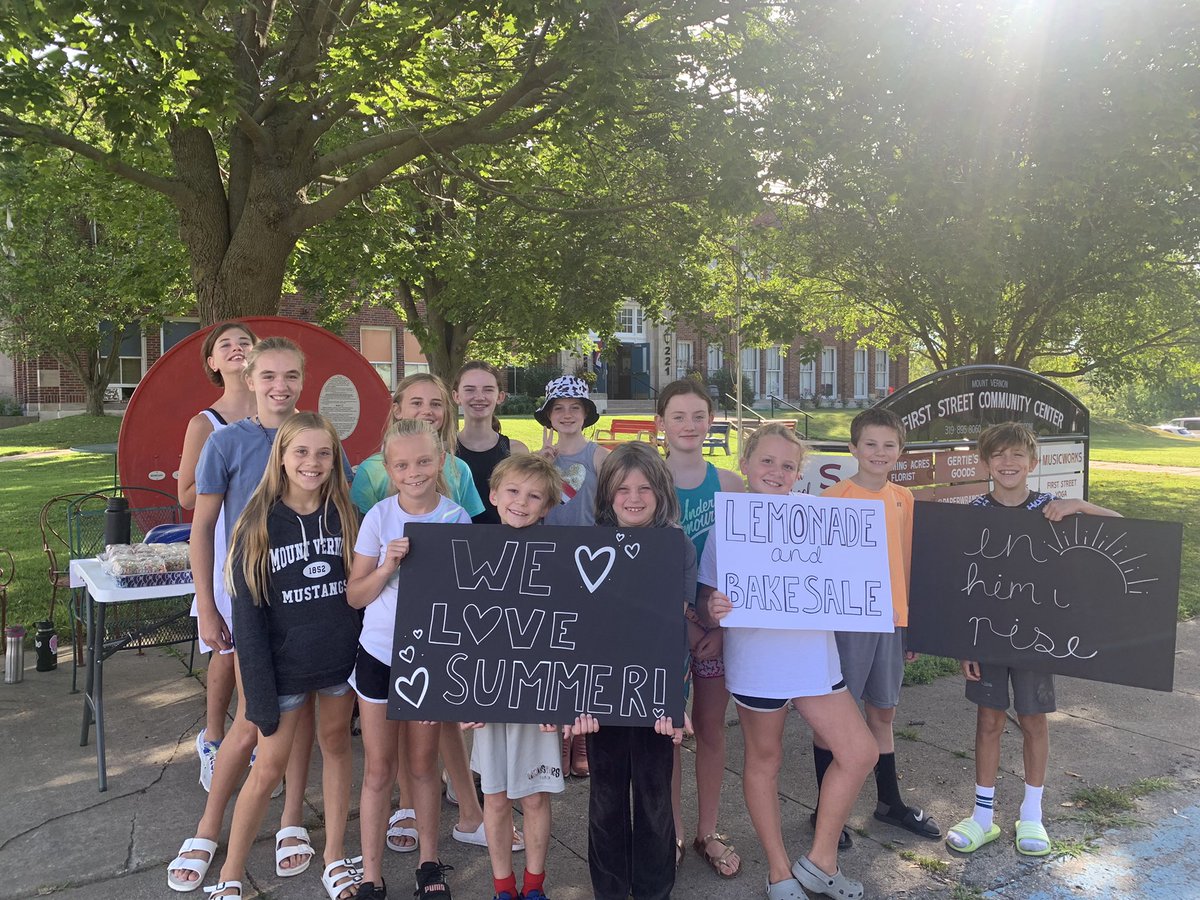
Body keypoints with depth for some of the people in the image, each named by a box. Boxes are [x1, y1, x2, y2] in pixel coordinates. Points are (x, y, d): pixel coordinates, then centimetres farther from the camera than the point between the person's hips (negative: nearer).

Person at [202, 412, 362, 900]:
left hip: (342, 656, 3)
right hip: (285, 664, -2)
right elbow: (248, 614, -10)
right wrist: (259, 690, -12)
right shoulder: (258, 526, -11)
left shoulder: (346, 516, -3)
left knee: (336, 744, 15)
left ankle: (335, 859, 31)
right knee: (270, 764, 6)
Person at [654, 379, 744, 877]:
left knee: (711, 727, 11)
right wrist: (684, 619, -14)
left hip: (718, 618, 2)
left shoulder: (728, 483, 1)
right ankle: (670, 834, 24)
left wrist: (721, 622, -8)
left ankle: (707, 832, 27)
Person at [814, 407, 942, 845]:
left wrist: (910, 620, 14)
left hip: (890, 619, 6)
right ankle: (825, 809, 21)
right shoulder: (834, 498, -11)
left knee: (883, 712, 19)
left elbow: (905, 563, 13)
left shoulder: (903, 499, 7)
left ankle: (890, 802, 35)